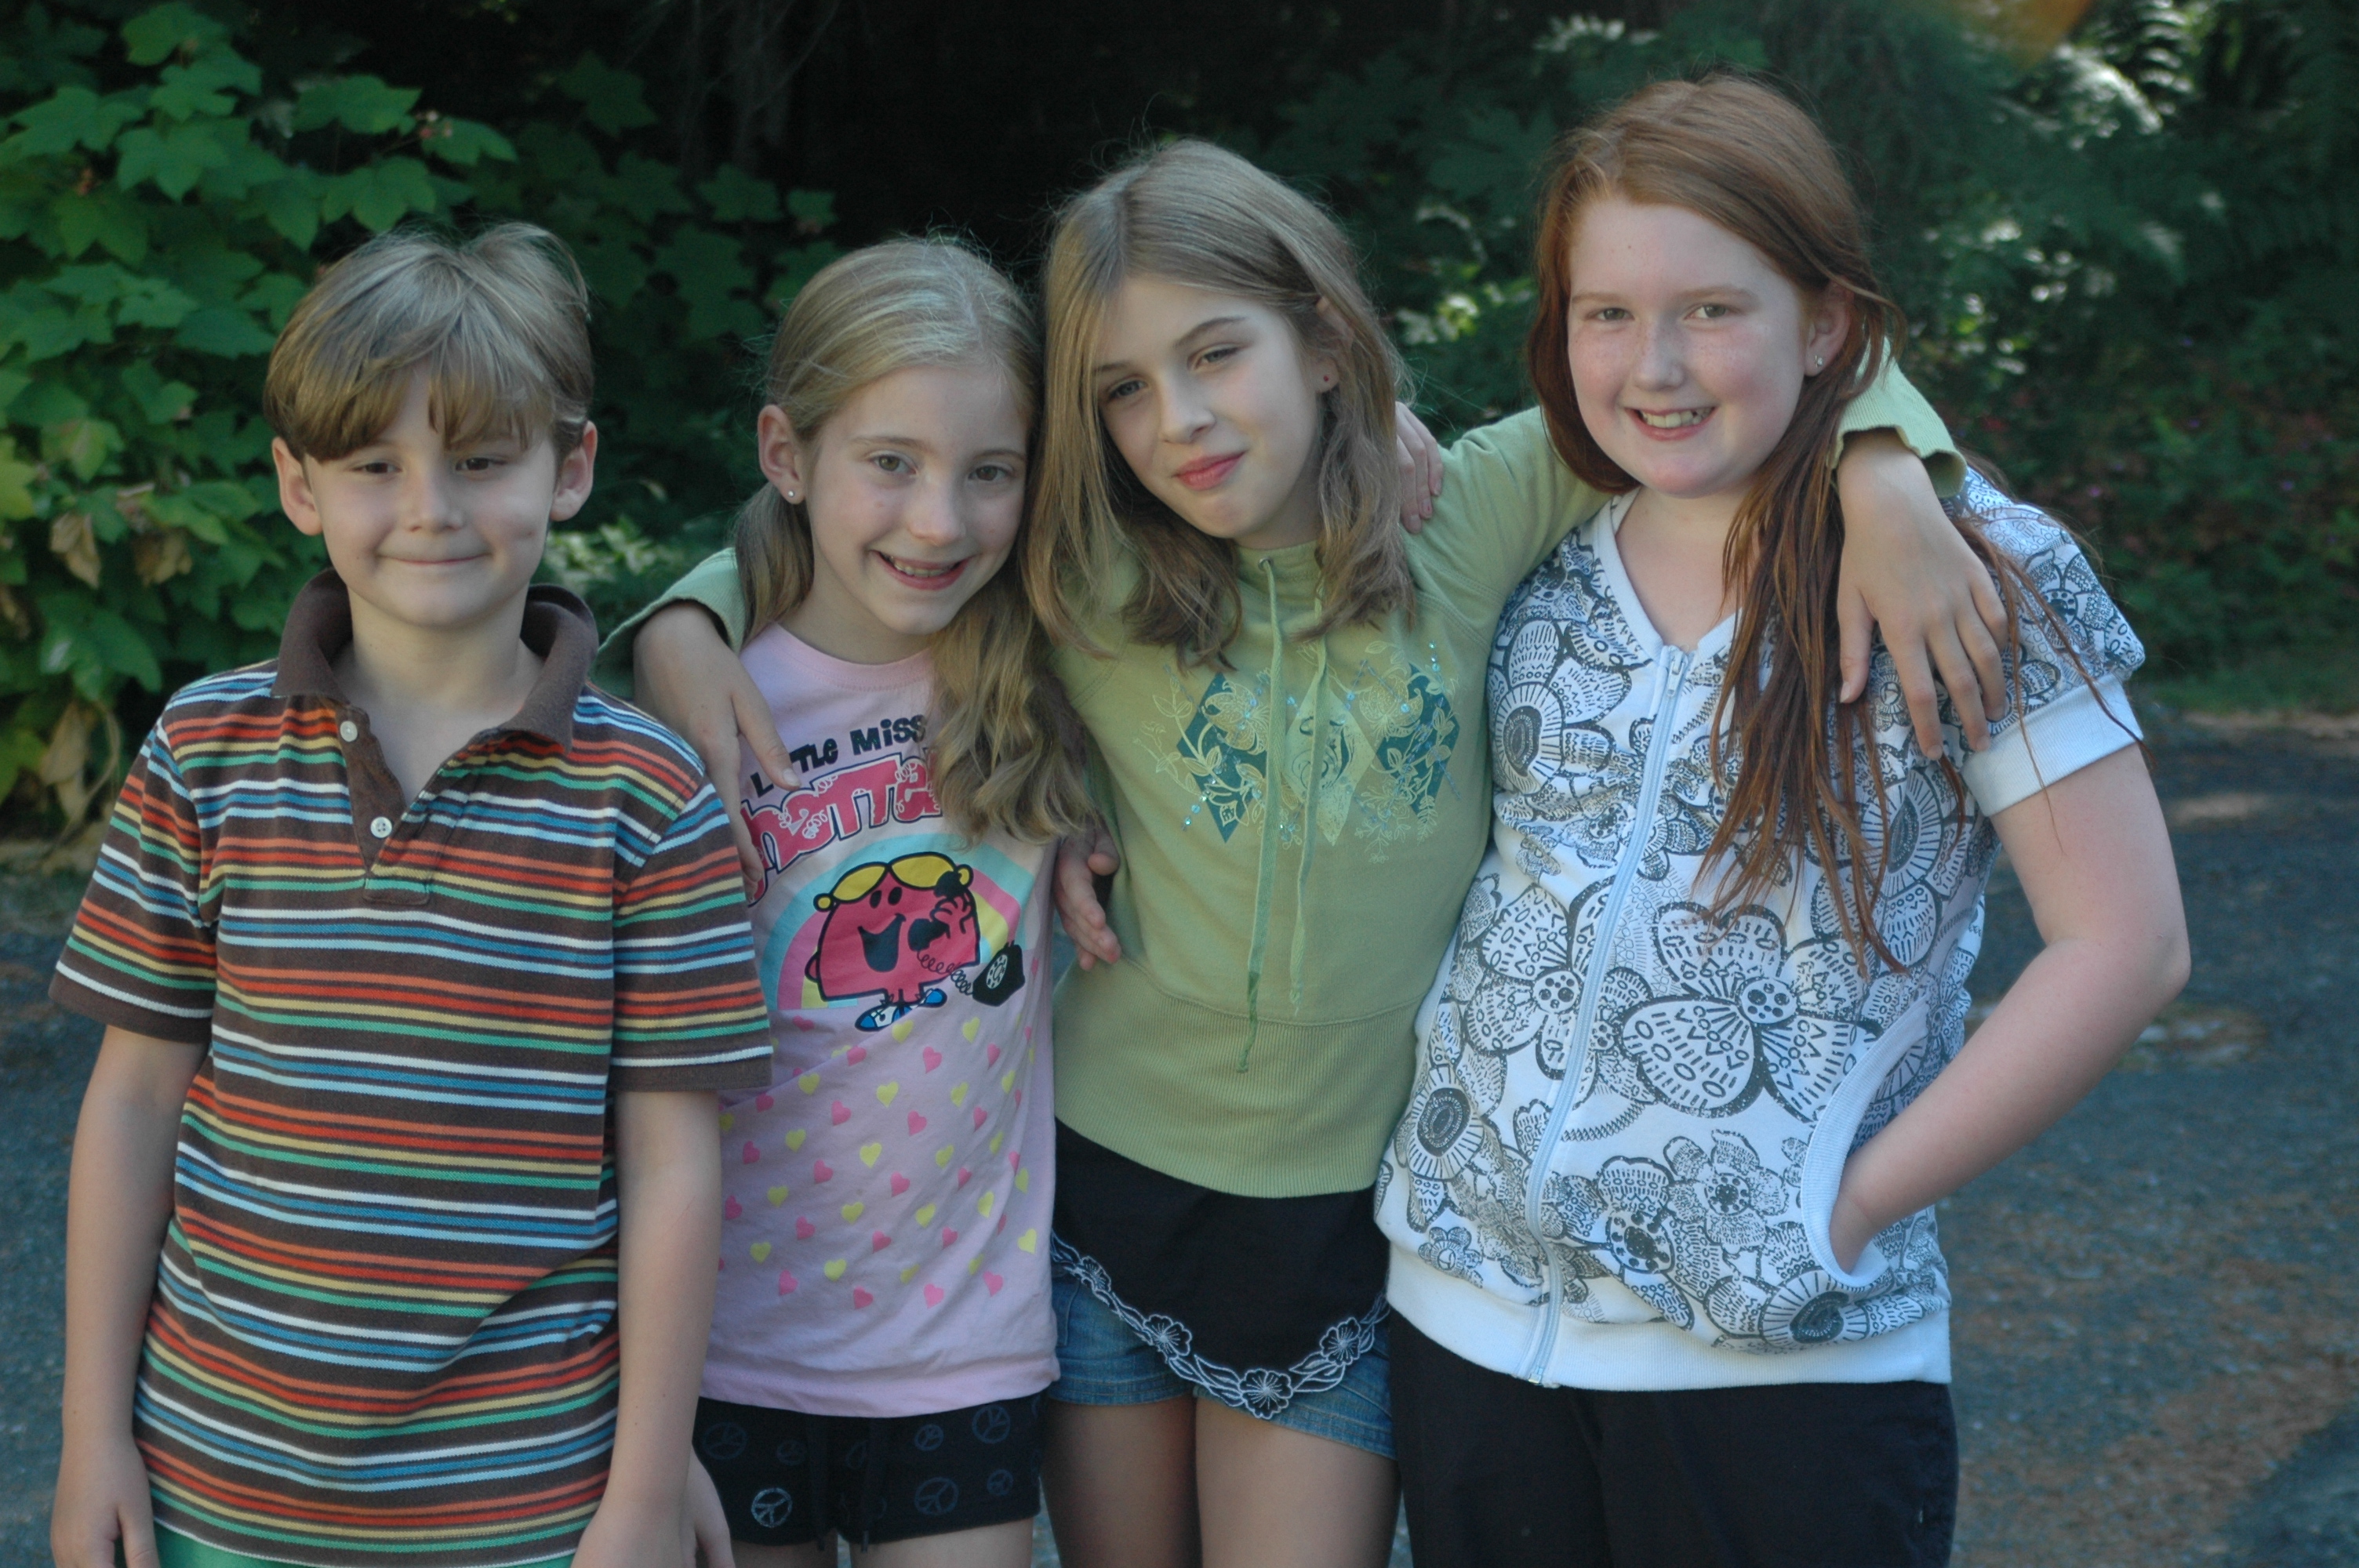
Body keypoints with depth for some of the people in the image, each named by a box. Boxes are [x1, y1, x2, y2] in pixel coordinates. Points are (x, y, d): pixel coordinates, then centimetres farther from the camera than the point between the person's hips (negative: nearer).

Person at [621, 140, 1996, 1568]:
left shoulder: (1464, 525, -8)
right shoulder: (1086, 590, -8)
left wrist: (1885, 478, -18)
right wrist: (686, 630, -13)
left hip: (1356, 1221, 0)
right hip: (1113, 1186, 1)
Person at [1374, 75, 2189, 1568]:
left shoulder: (1976, 576, -8)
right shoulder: (1530, 563, 5)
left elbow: (2126, 946, -10)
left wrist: (1860, 1202, -11)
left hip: (1787, 1350, -4)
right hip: (1471, 1304, 4)